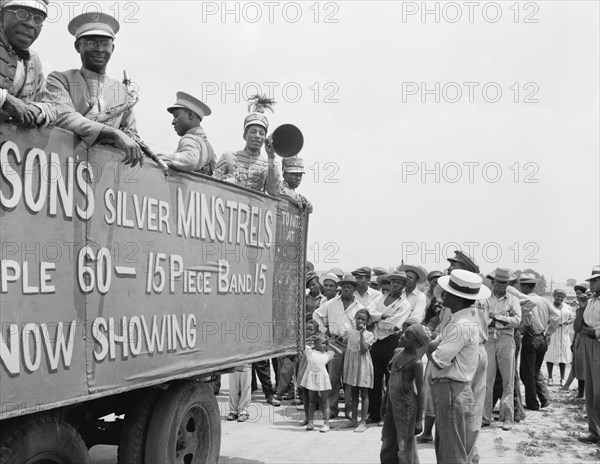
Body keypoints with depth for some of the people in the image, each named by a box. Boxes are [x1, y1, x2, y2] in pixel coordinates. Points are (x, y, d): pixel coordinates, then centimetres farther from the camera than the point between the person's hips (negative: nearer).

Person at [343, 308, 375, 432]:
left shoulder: (369, 335, -6)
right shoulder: (350, 333, 8)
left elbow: (363, 350, -19)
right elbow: (348, 350, 13)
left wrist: (362, 334, -23)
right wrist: (345, 369, 13)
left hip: (363, 366, -5)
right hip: (352, 365, 5)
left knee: (364, 394, 0)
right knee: (353, 393, 11)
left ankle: (363, 421, 2)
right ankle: (354, 419, 20)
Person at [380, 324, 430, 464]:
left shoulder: (416, 362, -16)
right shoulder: (398, 352, 6)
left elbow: (420, 392, -13)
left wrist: (419, 420, -12)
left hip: (405, 405, -8)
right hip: (392, 402, 8)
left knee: (404, 447, 0)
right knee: (387, 444, 14)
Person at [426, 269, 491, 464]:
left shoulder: (462, 325, -22)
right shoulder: (460, 318, 10)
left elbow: (439, 361, -21)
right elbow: (434, 344, 15)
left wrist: (429, 347, -5)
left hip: (452, 392, -10)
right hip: (448, 391, 10)